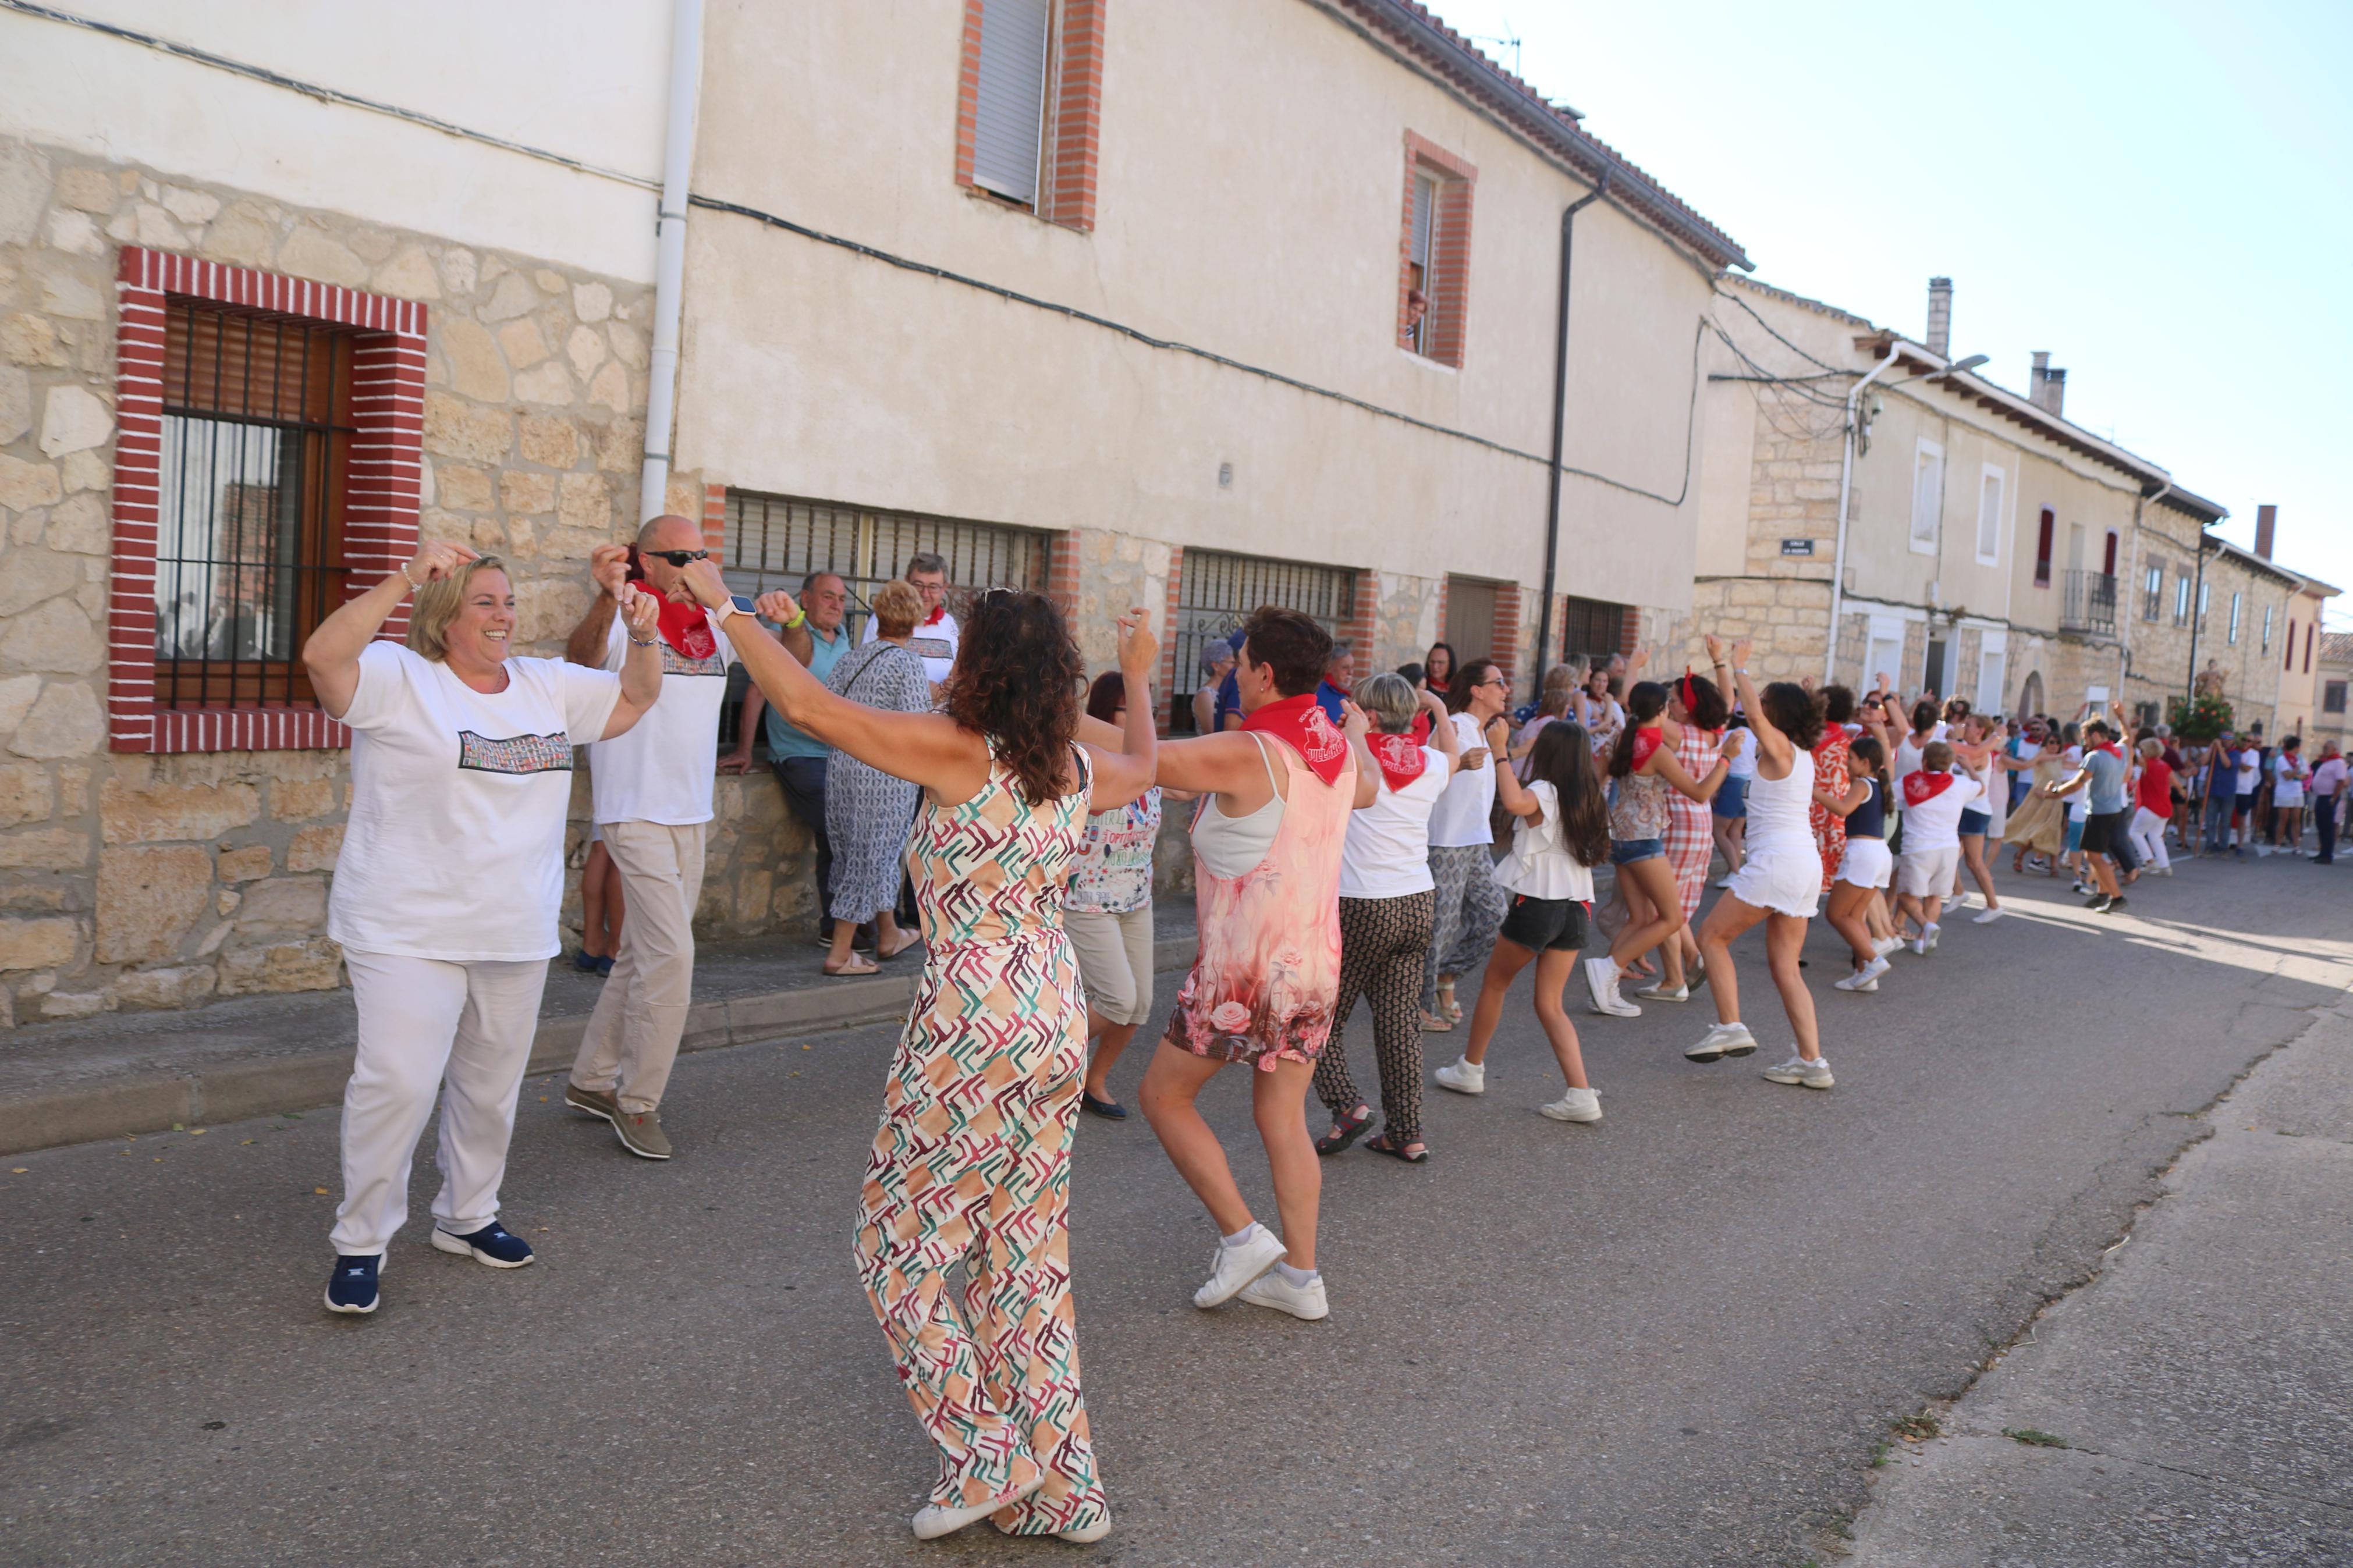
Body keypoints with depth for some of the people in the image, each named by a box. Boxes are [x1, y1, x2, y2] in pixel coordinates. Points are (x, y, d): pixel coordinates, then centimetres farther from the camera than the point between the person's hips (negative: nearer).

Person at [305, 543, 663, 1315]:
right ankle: (361, 1242, 5)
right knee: (397, 1082, -13)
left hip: (517, 934, 7)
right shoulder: (399, 677, -8)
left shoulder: (547, 686, 10)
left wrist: (642, 638, -3)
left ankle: (467, 1217, 35)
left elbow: (635, 699, 16)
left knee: (492, 1086, 17)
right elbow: (323, 656, -26)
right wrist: (404, 581, -29)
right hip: (410, 933, -6)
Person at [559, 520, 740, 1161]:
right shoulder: (626, 618, -10)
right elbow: (582, 656, -30)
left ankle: (592, 1080, 28)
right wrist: (607, 598, -50)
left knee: (646, 955, 14)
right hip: (636, 812, -7)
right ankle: (638, 1102, 1)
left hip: (692, 813, 7)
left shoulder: (716, 622, 9)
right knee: (670, 953, -12)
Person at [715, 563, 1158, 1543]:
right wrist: (1139, 677, 45)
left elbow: (809, 705, -15)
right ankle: (1059, 1490, 23)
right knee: (1026, 1256, 16)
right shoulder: (1079, 767, 6)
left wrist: (726, 608, -4)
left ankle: (982, 1458, 11)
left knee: (896, 1243, 10)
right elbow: (1144, 768, 30)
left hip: (971, 1029, -7)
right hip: (1057, 1025, 8)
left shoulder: (958, 750, -14)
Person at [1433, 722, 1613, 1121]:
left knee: (1494, 983, 15)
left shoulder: (1544, 792, -12)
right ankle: (1582, 1094, -2)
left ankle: (1470, 1070, 27)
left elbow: (1515, 803, -36)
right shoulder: (1591, 799, 8)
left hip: (1537, 904, -6)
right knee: (1550, 1003, 9)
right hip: (1577, 907, 6)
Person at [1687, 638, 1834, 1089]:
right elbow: (1742, 711, 26)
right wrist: (1722, 664, 27)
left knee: (1712, 936, 3)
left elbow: (1752, 713, -24)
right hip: (1806, 864, 9)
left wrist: (1739, 667, -10)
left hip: (1777, 861, -9)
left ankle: (1730, 1027, -6)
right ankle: (1812, 1061, 5)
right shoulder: (1801, 754, 17)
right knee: (1785, 965, 9)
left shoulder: (1780, 748, -6)